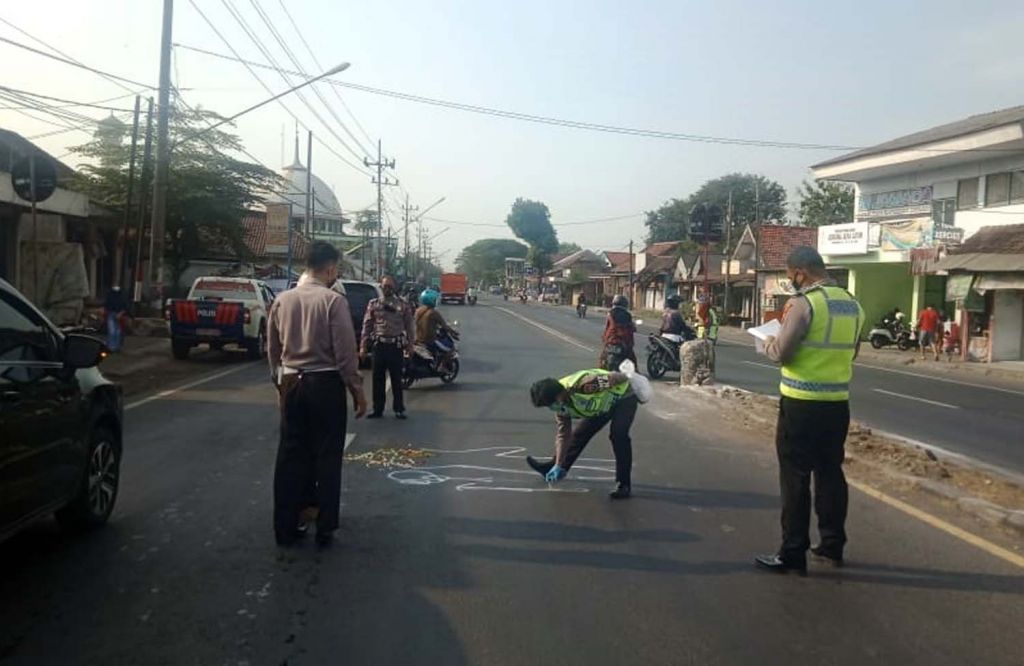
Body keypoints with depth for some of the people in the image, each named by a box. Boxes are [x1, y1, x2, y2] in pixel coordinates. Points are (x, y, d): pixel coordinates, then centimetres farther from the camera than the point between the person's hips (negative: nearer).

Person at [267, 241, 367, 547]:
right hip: (325, 384, -5)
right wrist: (357, 389, -4)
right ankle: (325, 529, 12)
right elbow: (345, 351, -13)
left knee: (290, 454, 11)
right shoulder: (333, 300, -12)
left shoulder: (282, 300, 5)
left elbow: (272, 349, 11)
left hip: (292, 384, 5)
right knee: (327, 456, 5)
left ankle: (285, 528, 19)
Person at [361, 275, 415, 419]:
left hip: (396, 346, -2)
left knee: (396, 379, 3)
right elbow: (367, 326, 5)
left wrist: (409, 344, -3)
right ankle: (377, 409, 14)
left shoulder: (402, 304, 3)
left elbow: (409, 325, 3)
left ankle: (399, 409, 10)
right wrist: (363, 346, 0)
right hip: (379, 345, 2)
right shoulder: (373, 304, 6)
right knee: (378, 379, 6)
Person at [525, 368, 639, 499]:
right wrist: (559, 466, -6)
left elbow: (618, 378, -33)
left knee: (618, 436, -25)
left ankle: (624, 485, -16)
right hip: (602, 406, 7)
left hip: (623, 397, -7)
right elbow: (563, 434, -5)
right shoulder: (561, 405, -14)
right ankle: (553, 467, 29)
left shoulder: (583, 384, -41)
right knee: (579, 434, 10)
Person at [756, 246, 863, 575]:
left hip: (801, 404, -7)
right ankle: (832, 544, 25)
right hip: (837, 403, 7)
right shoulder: (852, 304, 9)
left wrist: (768, 344, 5)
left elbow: (782, 353, -15)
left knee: (795, 477, 0)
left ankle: (793, 553, 5)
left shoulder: (804, 303, -15)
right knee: (830, 473, 16)